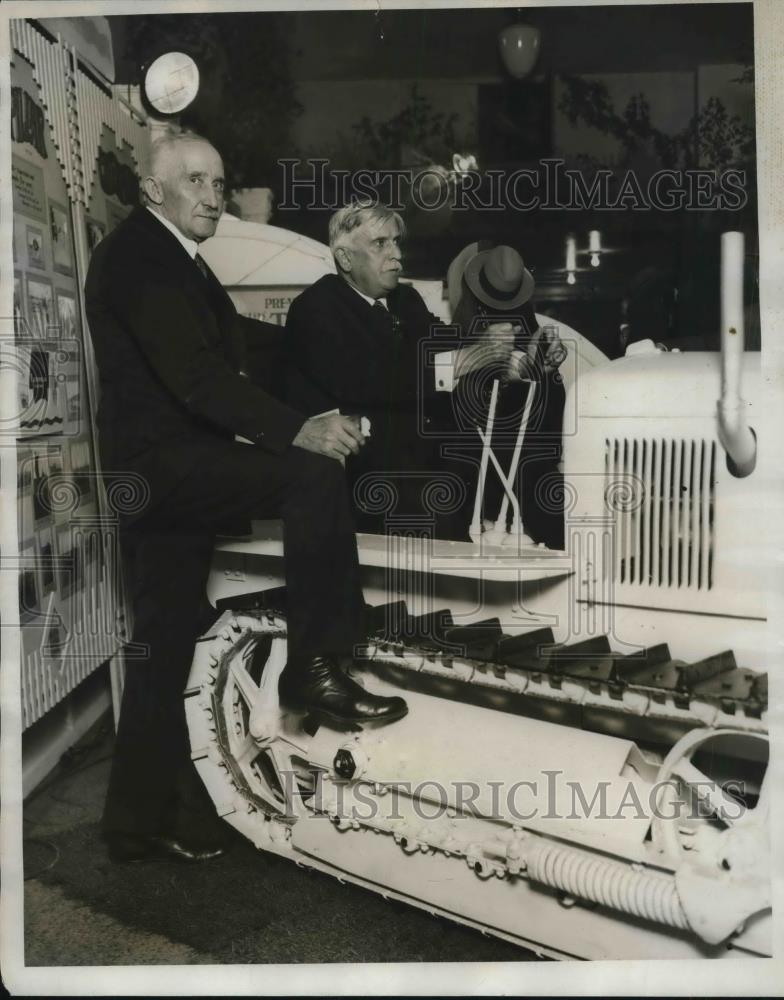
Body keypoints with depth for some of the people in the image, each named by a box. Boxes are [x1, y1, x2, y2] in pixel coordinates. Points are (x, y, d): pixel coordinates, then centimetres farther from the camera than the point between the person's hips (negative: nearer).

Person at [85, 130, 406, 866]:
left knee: (163, 649, 11)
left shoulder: (174, 259, 23)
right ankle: (314, 667, -19)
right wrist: (295, 429, -29)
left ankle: (142, 818, 20)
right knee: (313, 476, -26)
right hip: (162, 457, -10)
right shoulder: (135, 254, -10)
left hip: (156, 475, 10)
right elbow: (193, 373, -23)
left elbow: (227, 346, 19)